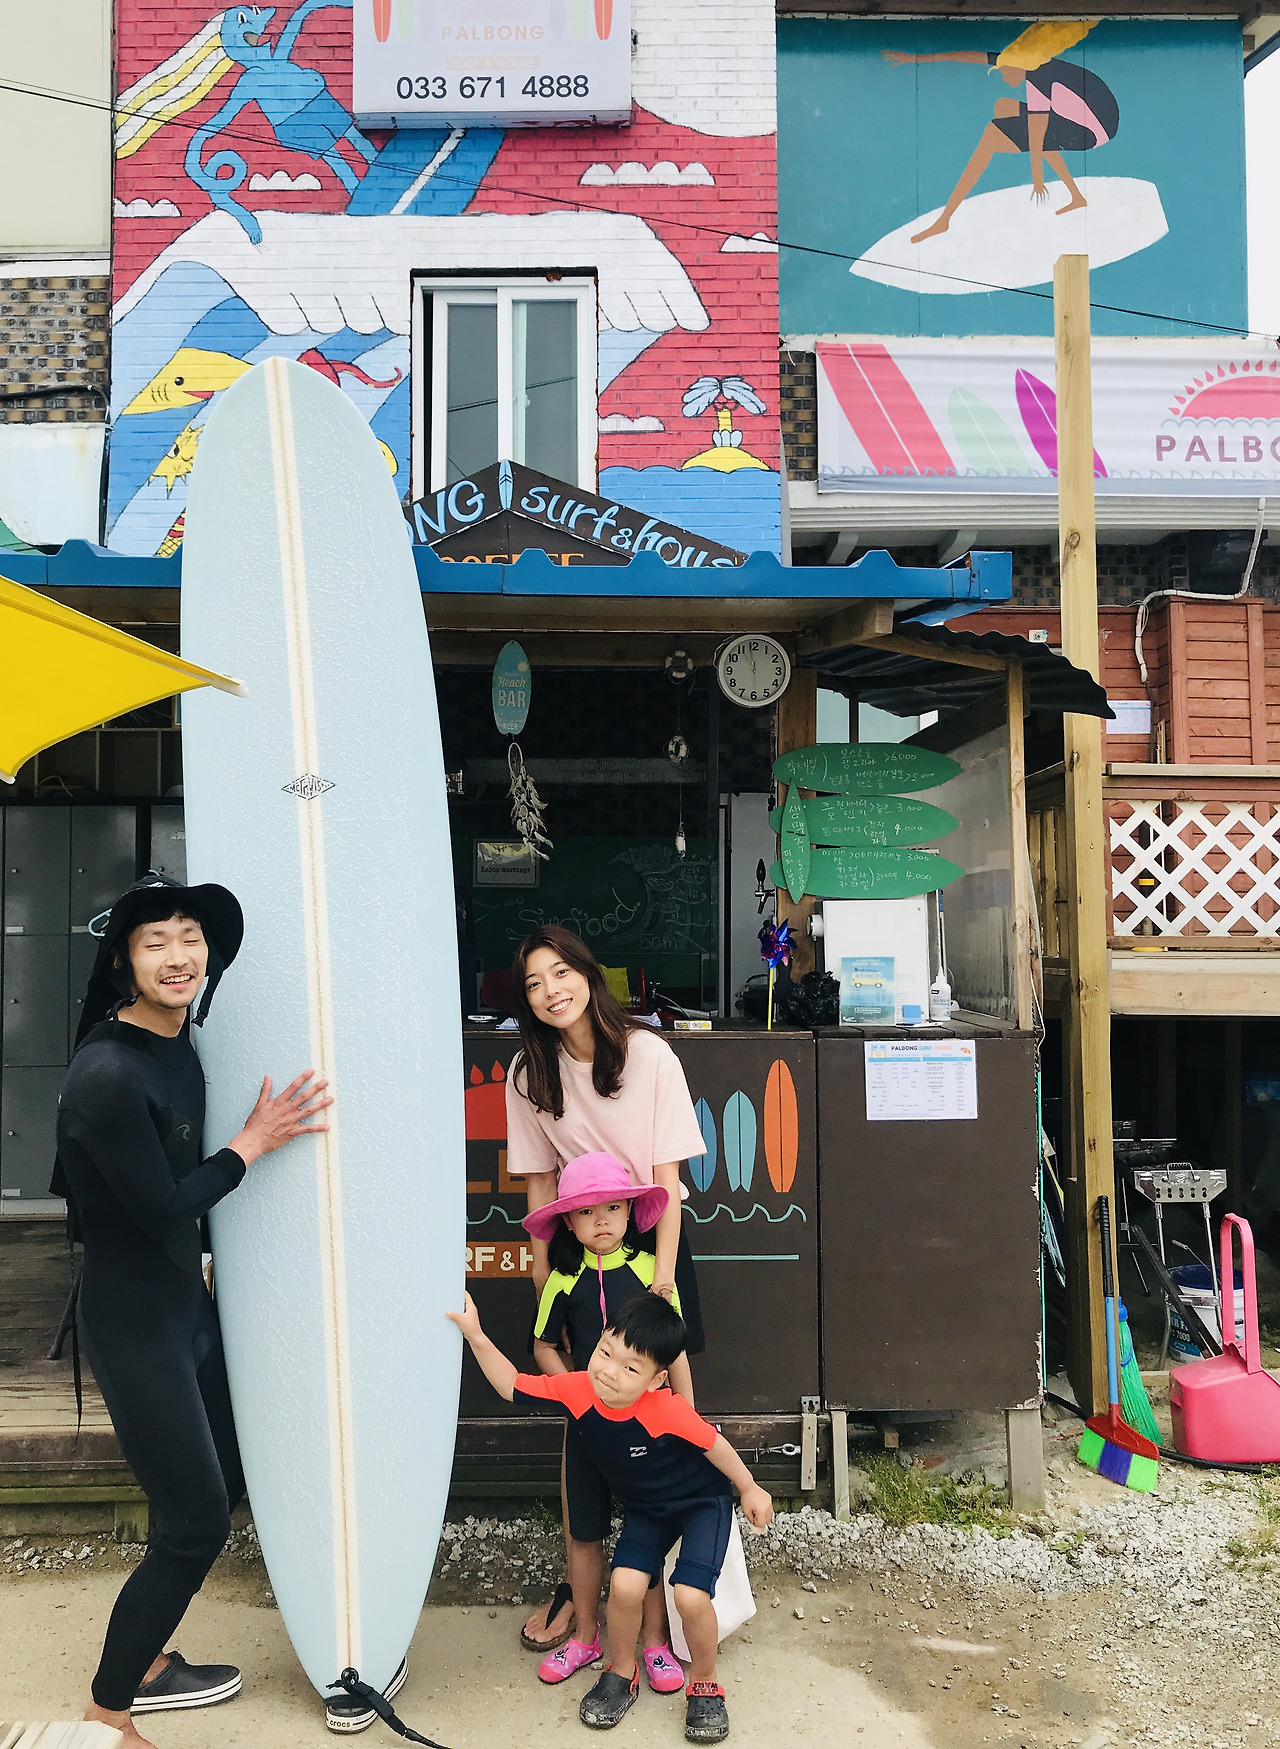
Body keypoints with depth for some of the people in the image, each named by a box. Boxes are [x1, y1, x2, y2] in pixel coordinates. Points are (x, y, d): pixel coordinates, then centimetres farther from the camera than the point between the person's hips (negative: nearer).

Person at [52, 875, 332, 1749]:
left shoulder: (180, 1044, 2)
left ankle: (146, 1664, 39)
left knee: (223, 1480, 20)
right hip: (135, 1321, -9)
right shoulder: (106, 1073, -26)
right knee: (196, 1521, 1)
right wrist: (254, 1143, -17)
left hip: (186, 1299, 9)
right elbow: (160, 1208, -23)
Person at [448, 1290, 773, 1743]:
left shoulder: (668, 1410, -36)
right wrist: (476, 1336, -21)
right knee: (625, 1585, -17)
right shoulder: (576, 1390, -24)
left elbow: (713, 1444, -19)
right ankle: (621, 1673, 13)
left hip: (703, 1501, -4)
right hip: (645, 1508, 4)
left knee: (690, 1596, -21)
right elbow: (513, 1386, -12)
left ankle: (703, 1685, 9)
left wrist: (750, 1489, -5)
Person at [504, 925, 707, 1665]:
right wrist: (543, 1267, -1)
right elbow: (541, 1178, 2)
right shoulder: (531, 1073, -4)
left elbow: (667, 1173, -14)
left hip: (650, 1236, -2)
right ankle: (584, 1576, 19)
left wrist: (663, 1272, -18)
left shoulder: (648, 1054, -13)